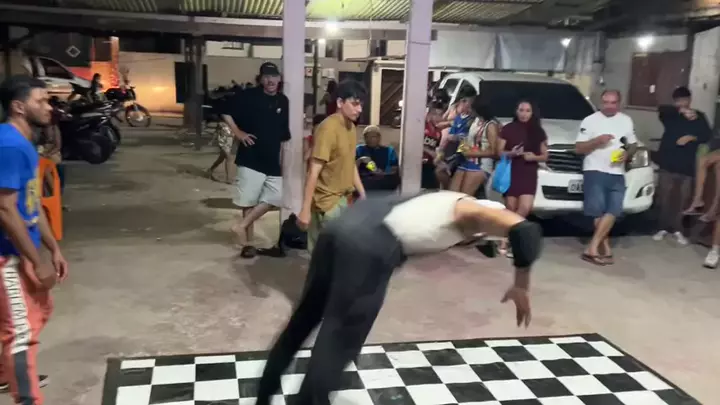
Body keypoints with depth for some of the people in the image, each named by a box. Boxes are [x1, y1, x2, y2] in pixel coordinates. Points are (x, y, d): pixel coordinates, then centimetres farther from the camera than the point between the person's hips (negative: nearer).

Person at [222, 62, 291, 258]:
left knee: (273, 199, 4)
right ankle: (247, 242, 13)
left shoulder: (283, 101, 8)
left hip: (272, 160, 5)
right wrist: (238, 133, -11)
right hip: (251, 158, -5)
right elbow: (226, 113, -3)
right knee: (249, 201, 1)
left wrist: (282, 159, 16)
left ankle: (241, 225, 15)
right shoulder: (248, 96, -6)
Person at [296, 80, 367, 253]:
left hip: (344, 199, 8)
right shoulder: (328, 128, -19)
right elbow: (314, 171, -21)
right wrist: (305, 209, -22)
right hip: (327, 201, -8)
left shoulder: (352, 128, 8)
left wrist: (362, 194, 15)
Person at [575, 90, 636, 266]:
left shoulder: (627, 121, 13)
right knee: (599, 212, -6)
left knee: (612, 211, -7)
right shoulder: (590, 120, 0)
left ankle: (592, 248, -4)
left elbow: (633, 144, 21)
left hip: (617, 174, 4)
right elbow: (578, 149, -3)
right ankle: (605, 250, 4)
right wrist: (597, 141, -18)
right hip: (594, 172, -4)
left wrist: (627, 154, -2)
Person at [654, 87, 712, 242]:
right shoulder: (670, 115, 5)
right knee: (664, 198, 0)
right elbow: (661, 110, -18)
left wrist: (691, 137, -17)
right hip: (667, 163, -1)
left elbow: (707, 135, 1)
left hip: (686, 166, 1)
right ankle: (663, 228, 13)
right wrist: (681, 111, -32)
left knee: (681, 199, 2)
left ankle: (677, 230, 15)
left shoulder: (699, 116, 10)